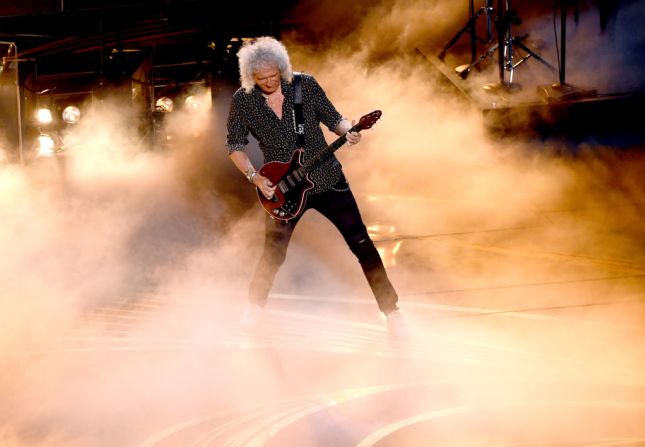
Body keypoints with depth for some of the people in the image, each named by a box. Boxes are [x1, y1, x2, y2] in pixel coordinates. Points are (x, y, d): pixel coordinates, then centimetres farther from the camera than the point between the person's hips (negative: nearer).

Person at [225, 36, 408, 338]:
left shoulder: (305, 85, -6)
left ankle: (392, 312, 6)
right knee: (273, 255, 7)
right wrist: (255, 177, -10)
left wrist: (348, 131, -20)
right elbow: (235, 145, 2)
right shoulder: (242, 101, -7)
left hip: (327, 179, 0)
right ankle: (254, 308, 34)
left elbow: (333, 118, 2)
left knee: (362, 244, -3)